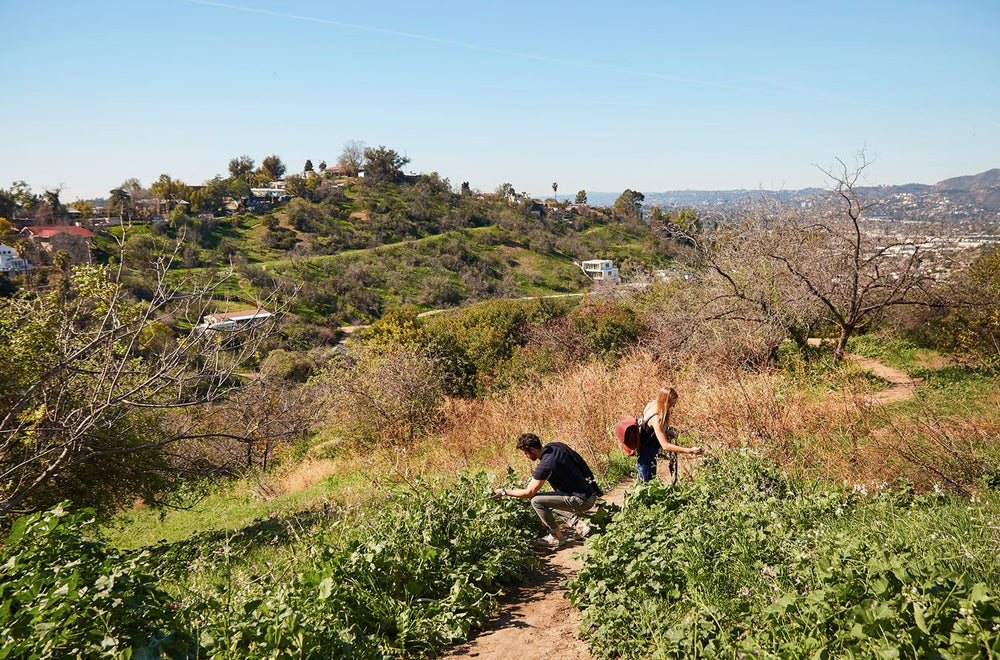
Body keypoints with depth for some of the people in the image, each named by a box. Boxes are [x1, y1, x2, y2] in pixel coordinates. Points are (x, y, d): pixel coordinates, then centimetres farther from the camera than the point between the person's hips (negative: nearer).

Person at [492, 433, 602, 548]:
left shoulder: (545, 466, -22)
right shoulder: (553, 447, 3)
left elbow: (529, 492, -12)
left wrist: (504, 492, -2)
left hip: (582, 500, -9)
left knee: (536, 501, -12)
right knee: (548, 503, 25)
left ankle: (557, 537, 1)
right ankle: (579, 524, 14)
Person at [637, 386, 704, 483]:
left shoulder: (652, 406, -3)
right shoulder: (656, 418, -31)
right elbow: (665, 446, -33)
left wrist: (666, 432, 0)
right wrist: (690, 450, -35)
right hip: (647, 457, -9)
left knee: (643, 484, 17)